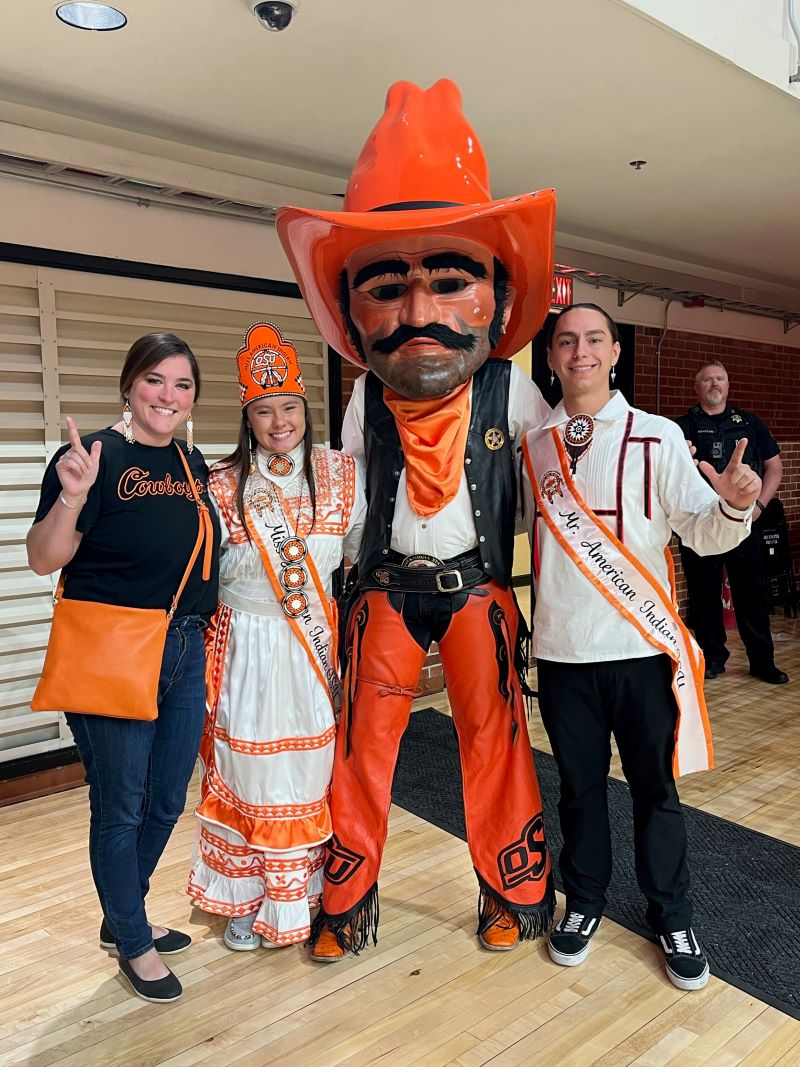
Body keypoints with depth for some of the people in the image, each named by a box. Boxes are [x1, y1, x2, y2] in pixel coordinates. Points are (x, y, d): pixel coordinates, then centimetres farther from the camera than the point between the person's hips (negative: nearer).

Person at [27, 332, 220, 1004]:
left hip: (185, 649, 7)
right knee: (120, 807, 9)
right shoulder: (96, 455, -11)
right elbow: (44, 560, -16)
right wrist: (72, 495, -30)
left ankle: (123, 919, 43)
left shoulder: (192, 462, 9)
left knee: (167, 803, 18)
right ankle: (134, 945, 32)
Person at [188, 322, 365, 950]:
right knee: (249, 774, 9)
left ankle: (309, 894, 32)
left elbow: (361, 548, 9)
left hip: (318, 645, 2)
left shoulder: (341, 475, 1)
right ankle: (248, 900, 31)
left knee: (314, 772, 11)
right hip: (249, 646, -1)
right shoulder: (225, 486, -4)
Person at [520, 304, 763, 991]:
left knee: (655, 786, 11)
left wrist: (733, 505, -29)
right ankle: (584, 902, 38)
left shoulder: (657, 437, -3)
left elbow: (702, 533, -9)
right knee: (579, 785, 16)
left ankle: (672, 917, 34)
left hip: (642, 646, -1)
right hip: (562, 649, 2)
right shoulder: (532, 447, 3)